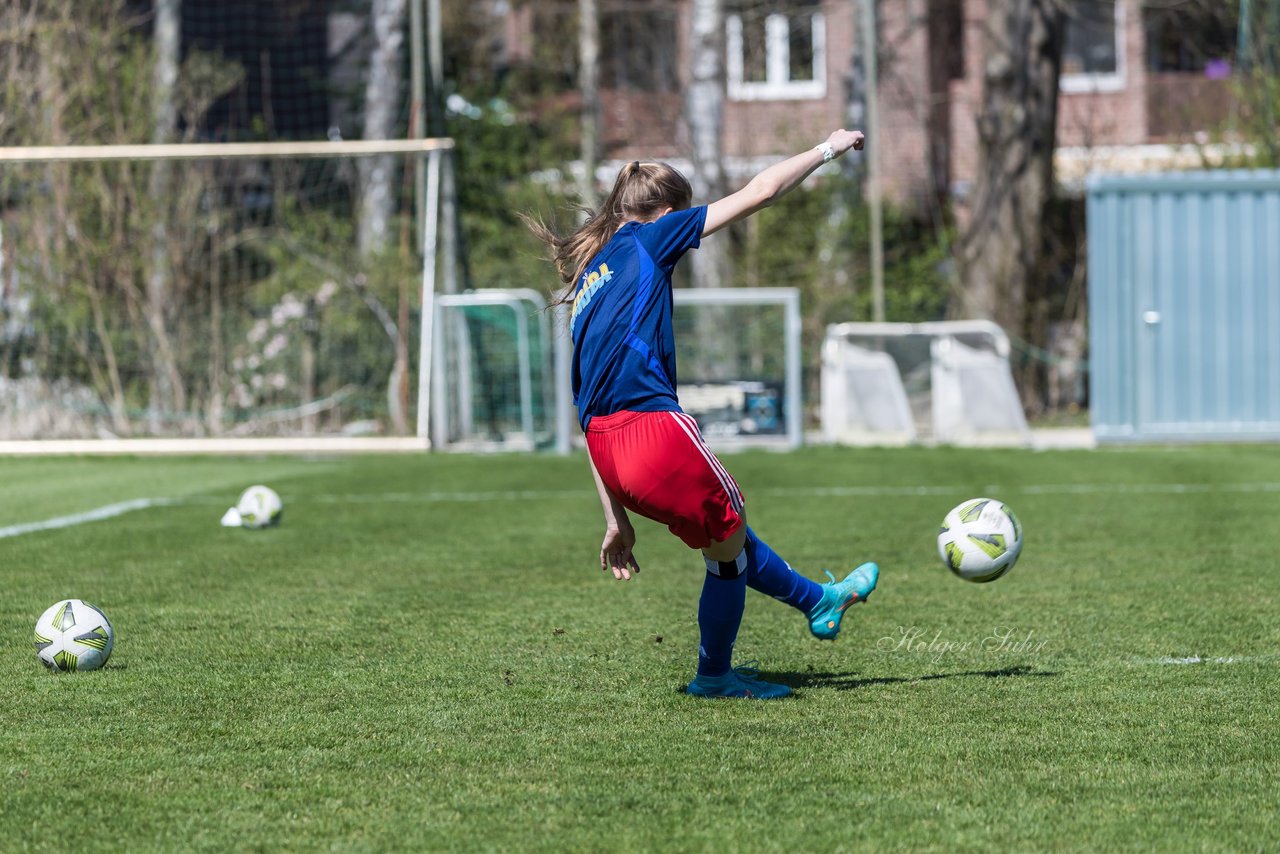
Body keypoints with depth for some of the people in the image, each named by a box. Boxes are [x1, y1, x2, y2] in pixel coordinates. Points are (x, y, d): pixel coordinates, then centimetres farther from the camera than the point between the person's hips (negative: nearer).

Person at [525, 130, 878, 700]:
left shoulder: (586, 286, 25)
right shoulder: (647, 240, 6)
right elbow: (759, 193, 7)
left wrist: (616, 518, 24)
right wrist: (827, 149, 22)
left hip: (606, 448, 8)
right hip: (654, 427, -8)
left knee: (723, 530, 26)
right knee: (728, 547, 11)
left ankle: (818, 600, 43)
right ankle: (714, 677, 25)